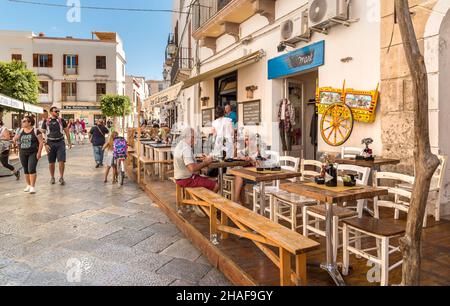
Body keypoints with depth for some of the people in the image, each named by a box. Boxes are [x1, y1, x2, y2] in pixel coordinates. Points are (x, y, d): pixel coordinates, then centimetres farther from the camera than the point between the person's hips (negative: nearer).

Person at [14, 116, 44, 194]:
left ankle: (33, 187, -7)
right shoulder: (21, 131, 9)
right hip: (23, 153, 5)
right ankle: (28, 185, 25)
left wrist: (39, 152, -14)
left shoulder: (36, 131, -5)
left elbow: (41, 142, -8)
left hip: (33, 153, -5)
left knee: (31, 169, -12)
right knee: (26, 170, 11)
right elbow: (15, 139, 22)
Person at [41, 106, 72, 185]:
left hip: (60, 142, 0)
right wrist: (45, 144, -5)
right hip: (50, 143, 0)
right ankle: (52, 178, 22)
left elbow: (66, 131, 10)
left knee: (62, 161, -5)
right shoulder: (46, 122, 3)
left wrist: (69, 142, 6)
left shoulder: (61, 120, 6)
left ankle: (61, 177, 7)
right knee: (51, 162, 7)